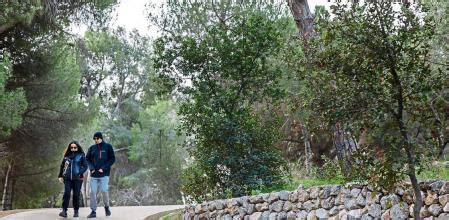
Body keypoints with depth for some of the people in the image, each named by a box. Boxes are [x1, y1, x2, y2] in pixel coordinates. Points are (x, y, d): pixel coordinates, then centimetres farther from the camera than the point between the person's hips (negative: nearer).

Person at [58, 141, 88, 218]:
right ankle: (64, 211, -10)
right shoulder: (67, 156, 10)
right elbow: (62, 166, 18)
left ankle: (76, 211, 15)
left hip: (77, 179, -1)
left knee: (76, 195, 4)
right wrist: (60, 176, 12)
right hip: (67, 178, 2)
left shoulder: (81, 156, 2)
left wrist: (80, 173, -15)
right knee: (66, 193, -10)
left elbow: (85, 166, -1)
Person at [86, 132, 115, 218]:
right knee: (92, 192, 0)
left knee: (104, 190, -11)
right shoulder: (92, 148, 10)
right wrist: (91, 168, -3)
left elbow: (112, 159, 0)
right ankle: (93, 211, 8)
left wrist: (104, 168, -10)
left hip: (104, 174, -3)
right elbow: (87, 159, 15)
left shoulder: (108, 147, 2)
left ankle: (106, 207, 15)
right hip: (94, 174, 3)